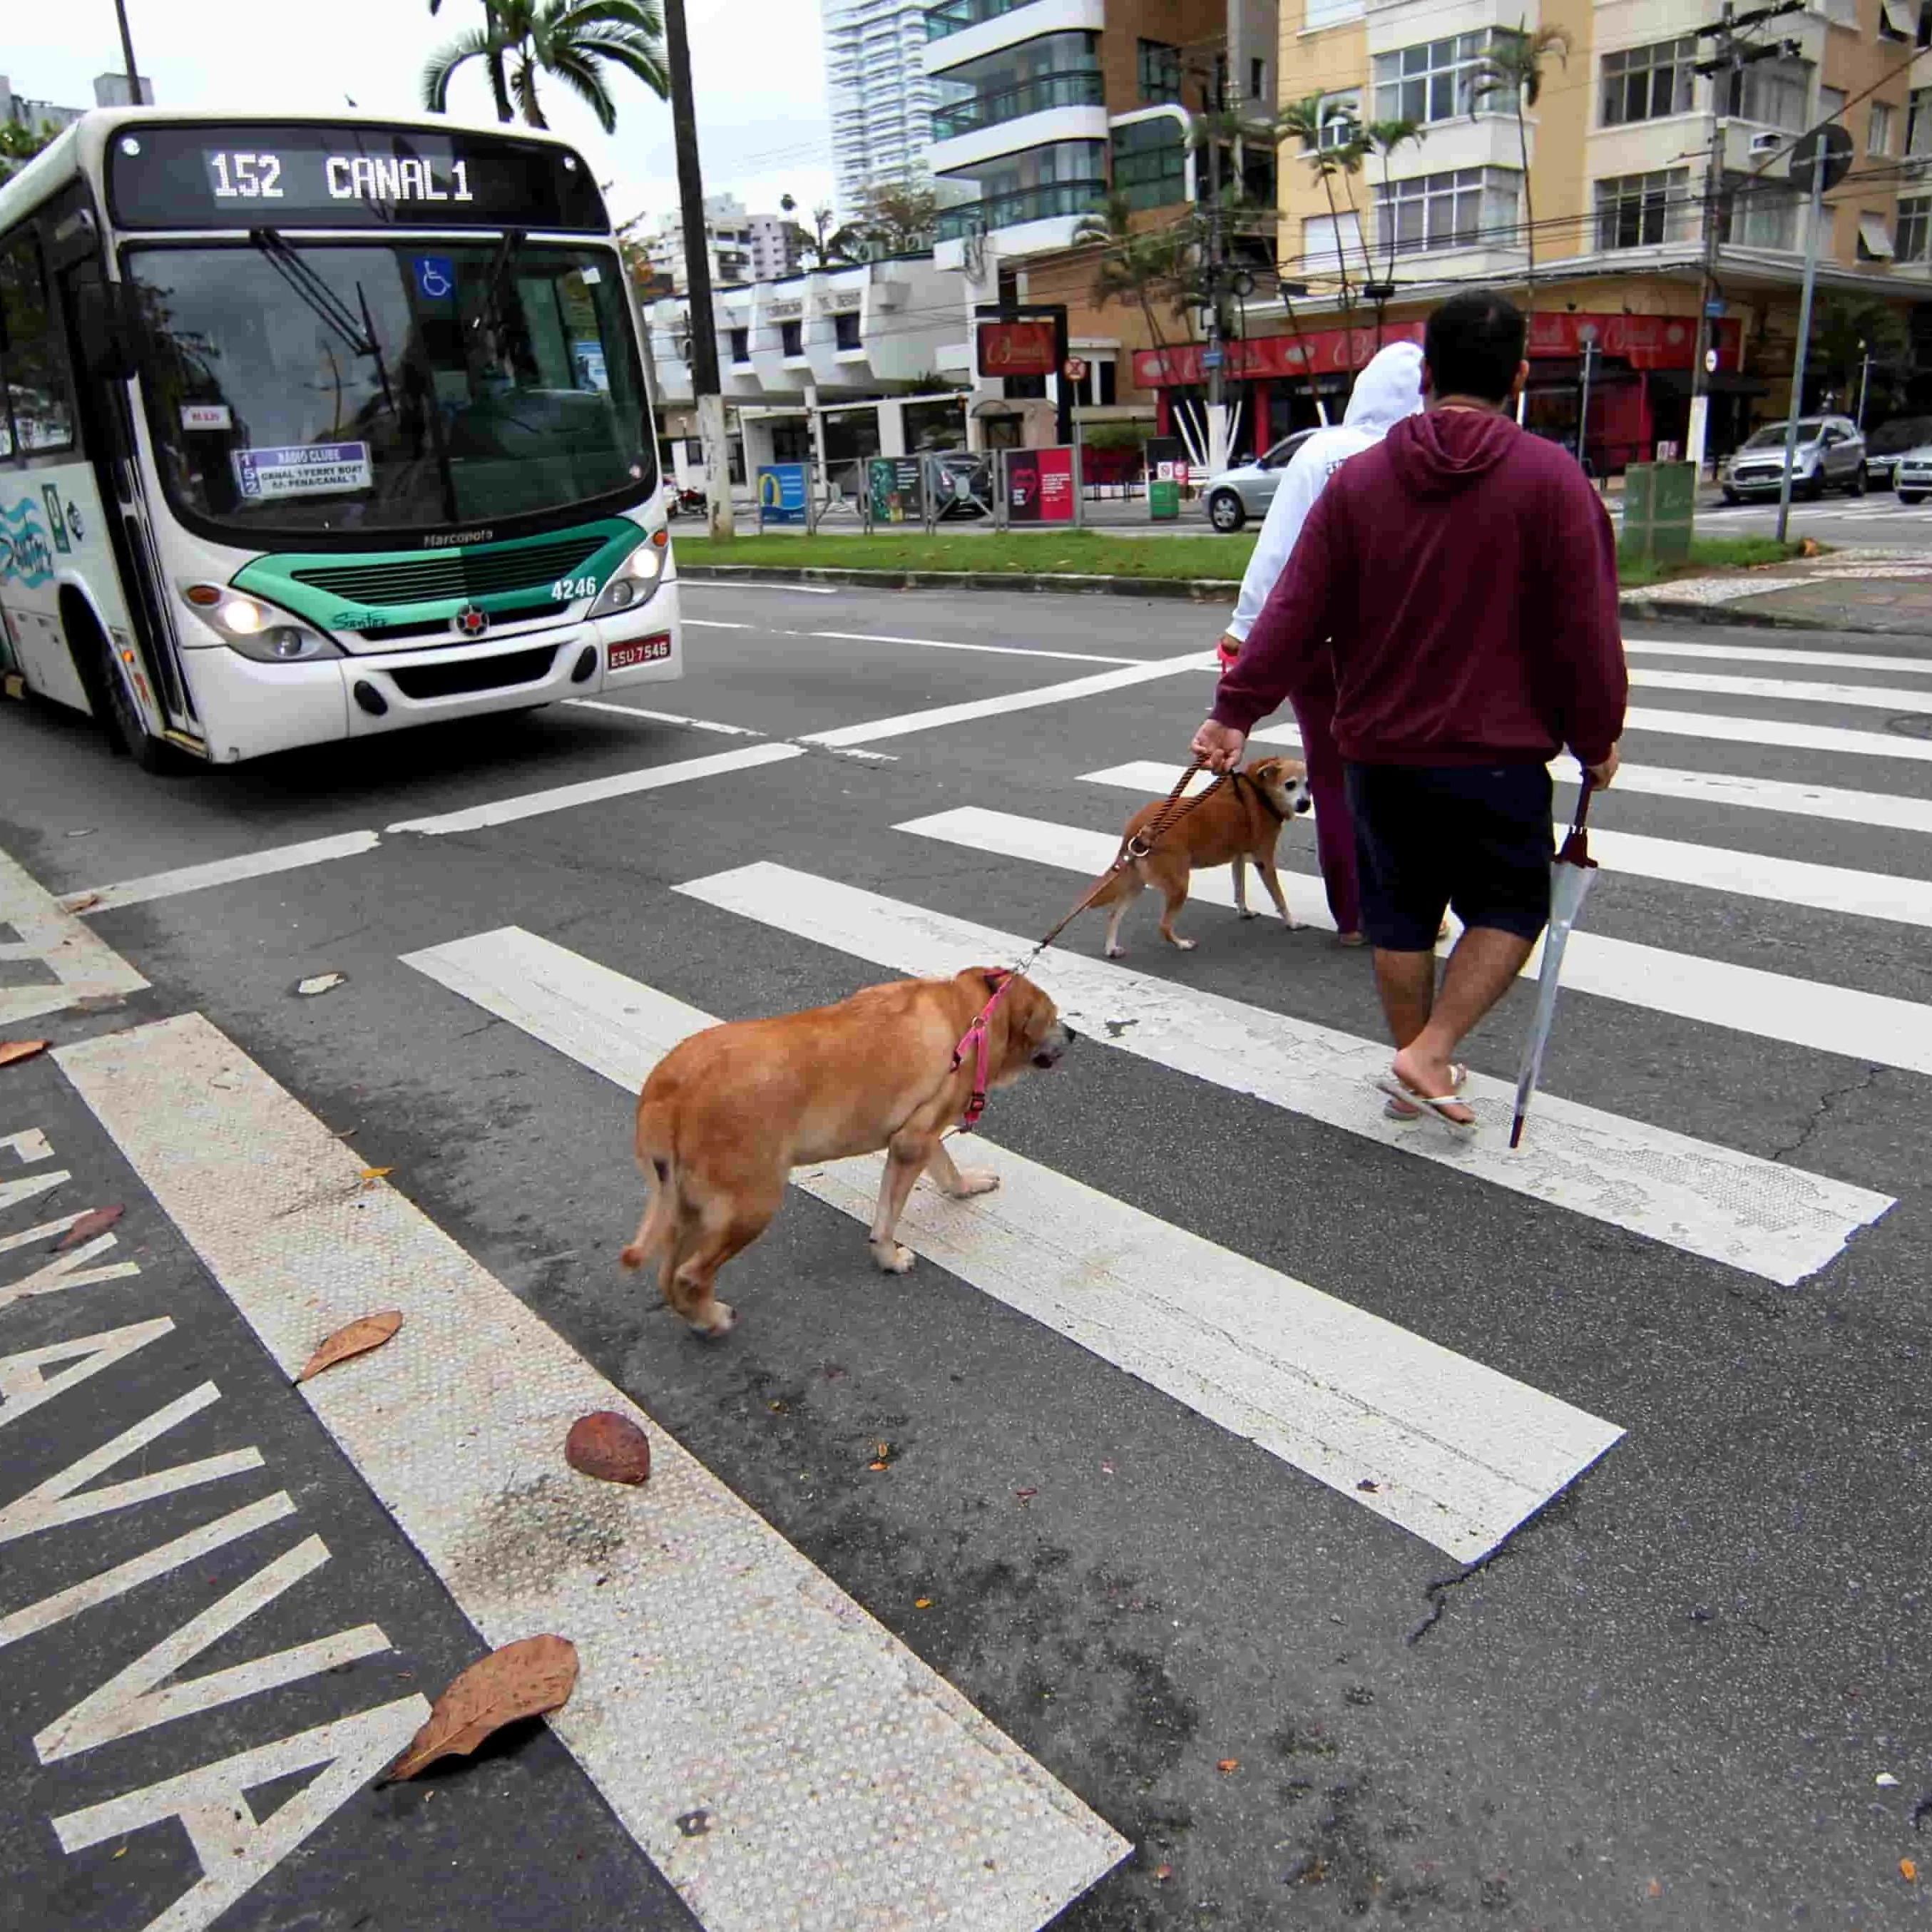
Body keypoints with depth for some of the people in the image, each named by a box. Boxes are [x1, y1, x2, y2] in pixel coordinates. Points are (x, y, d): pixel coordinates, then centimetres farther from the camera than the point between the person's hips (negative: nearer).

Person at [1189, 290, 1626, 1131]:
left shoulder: (1358, 478, 0)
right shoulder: (1551, 478, -8)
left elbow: (1296, 613, -3)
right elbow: (1585, 629, -7)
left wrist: (1236, 710, 1)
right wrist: (1595, 739, 5)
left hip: (1379, 747, 3)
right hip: (1498, 752, -3)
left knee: (1401, 912, 16)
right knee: (1511, 905, 13)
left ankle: (1414, 1062, 27)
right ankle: (1429, 1053, 1)